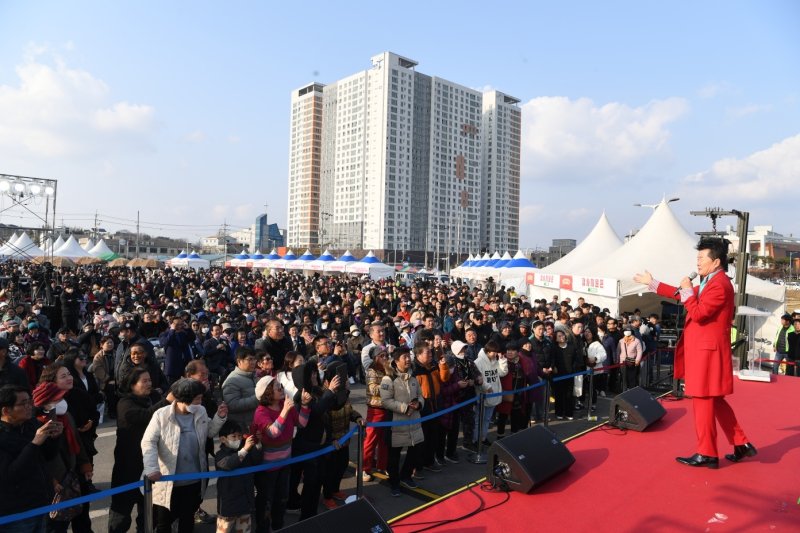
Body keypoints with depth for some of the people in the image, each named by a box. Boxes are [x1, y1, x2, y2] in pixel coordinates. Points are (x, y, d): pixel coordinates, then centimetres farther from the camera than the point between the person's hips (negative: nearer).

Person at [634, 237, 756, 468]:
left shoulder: (720, 284, -17)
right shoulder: (711, 283, 15)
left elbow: (698, 313, -23)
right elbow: (683, 294, 24)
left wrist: (688, 290, -11)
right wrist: (651, 283, 25)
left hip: (707, 351, -10)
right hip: (704, 350, 10)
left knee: (703, 400, -2)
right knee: (714, 400, 17)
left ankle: (707, 454, 8)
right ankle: (741, 445, 25)